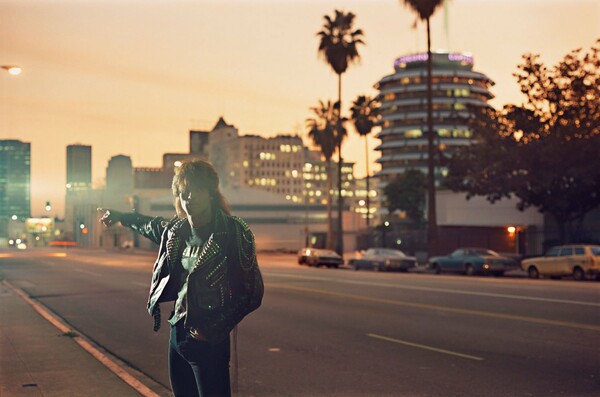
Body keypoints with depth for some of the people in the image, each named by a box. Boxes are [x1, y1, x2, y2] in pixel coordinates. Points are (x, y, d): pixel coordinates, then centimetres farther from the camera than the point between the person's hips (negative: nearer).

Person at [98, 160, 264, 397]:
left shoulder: (234, 232, -14)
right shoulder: (176, 230, 4)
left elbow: (252, 292, -12)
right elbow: (153, 226, 30)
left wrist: (213, 329, -14)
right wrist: (121, 217, 43)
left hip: (207, 340, -7)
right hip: (177, 333, 7)